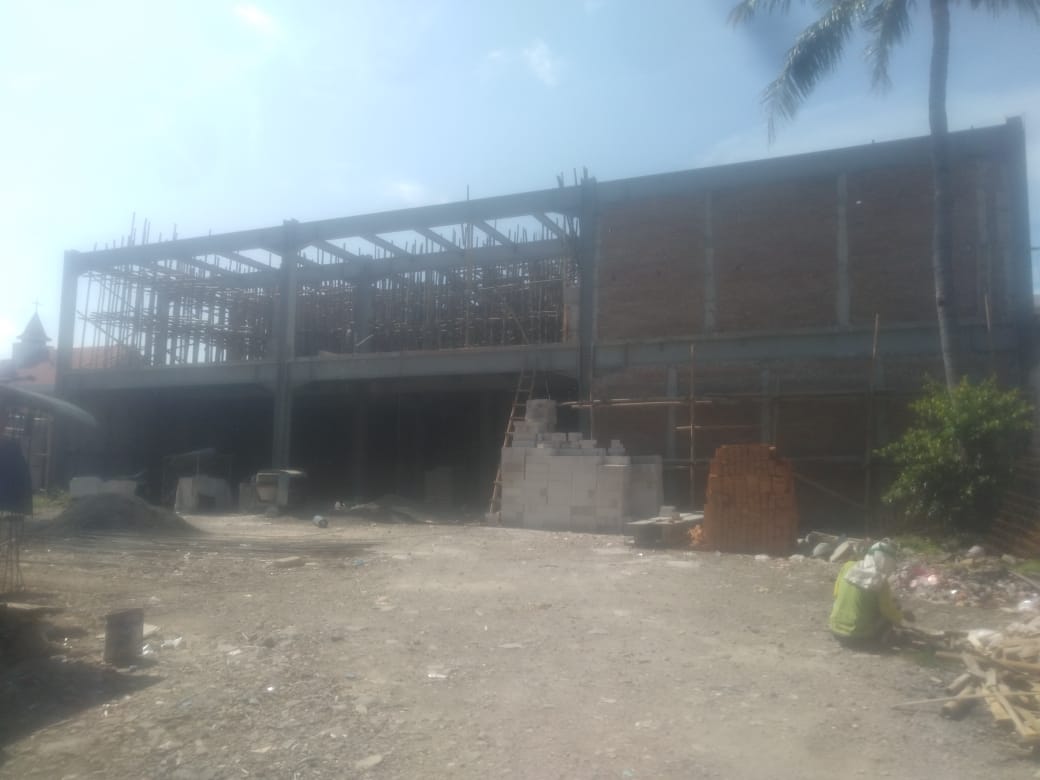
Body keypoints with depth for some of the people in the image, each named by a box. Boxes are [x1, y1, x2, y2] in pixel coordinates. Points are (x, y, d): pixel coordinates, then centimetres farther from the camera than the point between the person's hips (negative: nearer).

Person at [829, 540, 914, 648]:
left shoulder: (848, 567, -3)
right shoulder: (880, 582, -14)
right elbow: (889, 611, -4)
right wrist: (901, 617, 17)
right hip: (859, 638, -5)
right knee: (893, 607, 13)